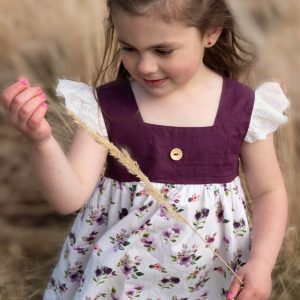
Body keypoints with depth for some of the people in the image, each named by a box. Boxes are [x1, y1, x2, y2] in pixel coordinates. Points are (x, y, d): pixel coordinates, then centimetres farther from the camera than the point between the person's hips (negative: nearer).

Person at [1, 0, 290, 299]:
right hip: (118, 274, 0)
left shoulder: (244, 109, -10)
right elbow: (70, 197, -16)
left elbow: (269, 191, 2)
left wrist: (261, 262, -12)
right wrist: (40, 140, -32)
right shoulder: (105, 107, -11)